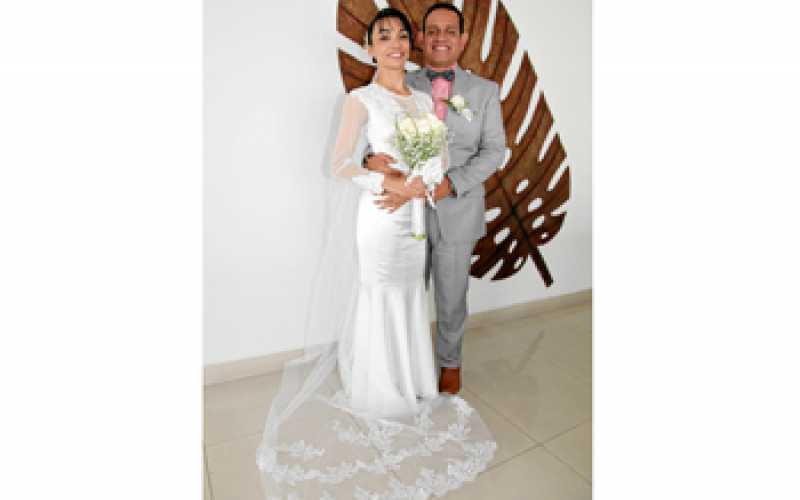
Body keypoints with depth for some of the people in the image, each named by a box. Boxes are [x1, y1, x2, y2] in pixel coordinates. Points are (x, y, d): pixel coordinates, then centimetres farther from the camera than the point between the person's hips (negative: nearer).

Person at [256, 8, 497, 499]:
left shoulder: (425, 100, 11)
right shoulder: (361, 100, -6)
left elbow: (441, 156, 9)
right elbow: (339, 165, -10)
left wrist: (417, 185, -10)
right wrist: (386, 183, -20)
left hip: (415, 216, 5)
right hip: (378, 217, -5)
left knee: (410, 299, 15)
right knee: (379, 303, 5)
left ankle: (412, 384, 36)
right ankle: (381, 398, 26)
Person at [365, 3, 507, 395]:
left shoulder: (484, 91, 4)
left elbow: (494, 151, -4)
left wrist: (446, 185, -19)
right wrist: (371, 159, -26)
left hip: (457, 214, 0)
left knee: (451, 299, 14)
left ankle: (450, 361, 39)